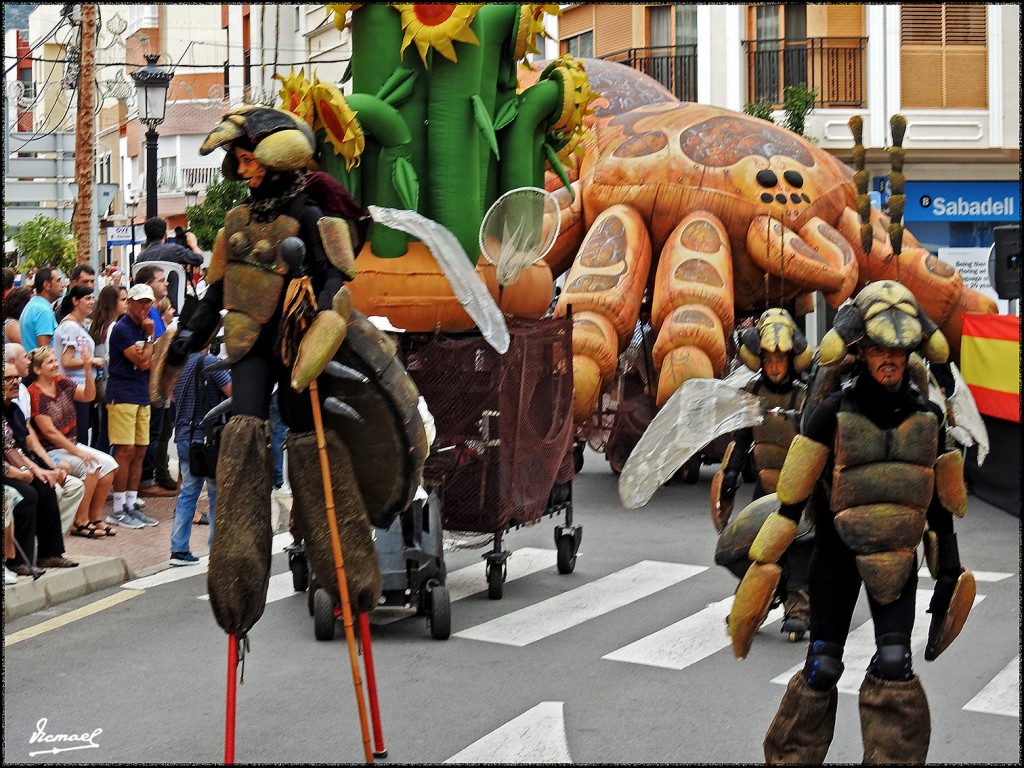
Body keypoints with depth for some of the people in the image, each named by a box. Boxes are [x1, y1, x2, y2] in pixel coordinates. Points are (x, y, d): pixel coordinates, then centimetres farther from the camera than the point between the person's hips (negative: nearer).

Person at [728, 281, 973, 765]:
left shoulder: (927, 417, -1)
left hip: (898, 552, 2)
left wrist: (949, 570, 10)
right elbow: (792, 493, -10)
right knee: (822, 666, -4)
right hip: (837, 550, -2)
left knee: (895, 665, -10)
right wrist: (762, 561, -11)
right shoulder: (833, 414, -12)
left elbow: (940, 501, 9)